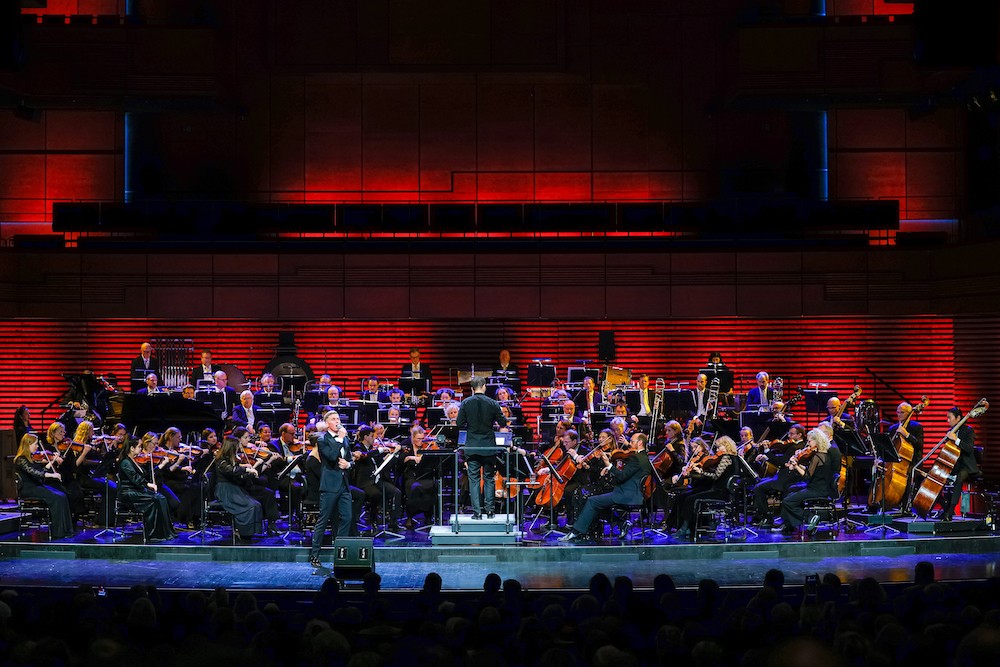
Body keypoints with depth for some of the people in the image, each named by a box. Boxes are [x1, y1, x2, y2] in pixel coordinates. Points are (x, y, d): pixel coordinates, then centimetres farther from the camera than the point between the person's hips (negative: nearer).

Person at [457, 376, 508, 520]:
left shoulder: (465, 403, -5)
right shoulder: (493, 403, -5)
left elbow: (459, 423, -4)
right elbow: (503, 423, -2)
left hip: (472, 447, 0)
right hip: (489, 446, 0)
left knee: (474, 479, 4)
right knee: (489, 478, 11)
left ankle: (477, 512, 0)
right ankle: (489, 510, 9)